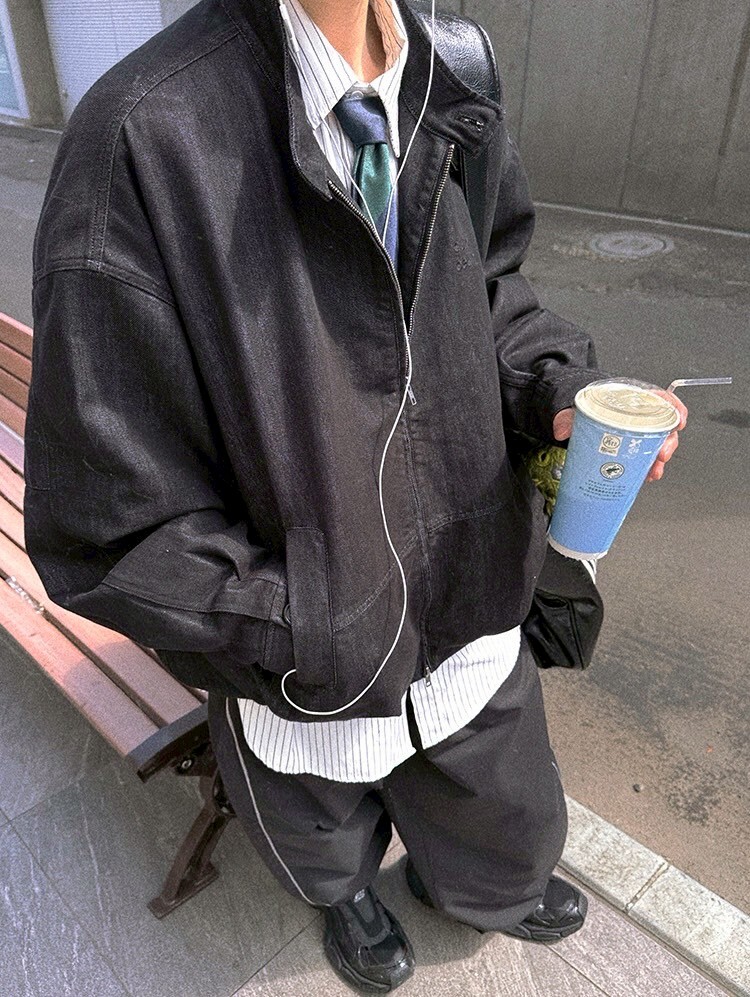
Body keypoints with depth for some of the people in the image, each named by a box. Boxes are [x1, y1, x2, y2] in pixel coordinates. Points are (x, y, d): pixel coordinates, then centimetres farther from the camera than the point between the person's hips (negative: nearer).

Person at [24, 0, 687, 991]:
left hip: (471, 614, 4)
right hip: (310, 674, -3)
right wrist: (307, 645, -21)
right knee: (329, 841, 32)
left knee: (509, 834, 30)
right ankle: (350, 893, 73)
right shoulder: (141, 140, -28)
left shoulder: (447, 105, -9)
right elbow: (106, 521, -25)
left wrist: (559, 391, -13)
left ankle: (480, 890, 70)